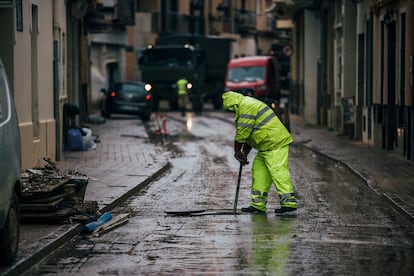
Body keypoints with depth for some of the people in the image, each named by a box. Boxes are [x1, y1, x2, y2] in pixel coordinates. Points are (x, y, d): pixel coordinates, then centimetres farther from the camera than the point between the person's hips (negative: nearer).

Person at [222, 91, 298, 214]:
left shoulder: (246, 107, -15)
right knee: (258, 170, 9)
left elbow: (242, 133, -14)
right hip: (267, 145, 11)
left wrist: (237, 151, -2)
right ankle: (258, 204, 10)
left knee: (277, 170, -14)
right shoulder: (246, 106, 20)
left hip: (275, 143, -11)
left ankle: (289, 202, -16)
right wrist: (244, 153, 18)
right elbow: (248, 134, 23)